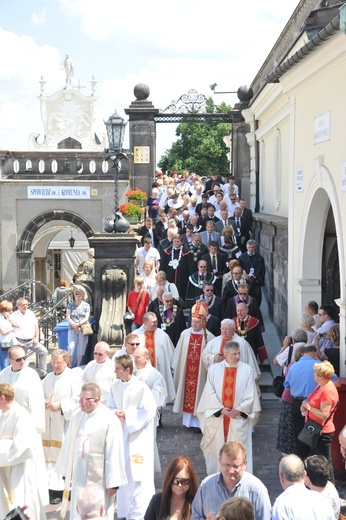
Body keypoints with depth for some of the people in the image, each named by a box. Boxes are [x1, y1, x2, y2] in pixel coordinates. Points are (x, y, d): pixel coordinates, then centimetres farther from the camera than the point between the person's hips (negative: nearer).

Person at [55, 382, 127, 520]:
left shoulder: (110, 420, -14)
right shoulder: (76, 416, 4)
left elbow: (114, 453, -13)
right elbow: (69, 446, 12)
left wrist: (113, 482, -13)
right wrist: (66, 472, 14)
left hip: (98, 480, -5)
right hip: (79, 477, 5)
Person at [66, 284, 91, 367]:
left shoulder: (86, 305, 8)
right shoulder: (71, 304, 10)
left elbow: (86, 318, -1)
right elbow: (68, 317, 3)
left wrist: (78, 324, -17)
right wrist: (74, 325, -13)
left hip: (83, 329, 0)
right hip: (72, 329, 0)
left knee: (81, 348, 1)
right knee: (71, 347, -12)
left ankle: (78, 367, 12)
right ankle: (70, 367, -6)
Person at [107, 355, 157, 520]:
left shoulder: (141, 387, -13)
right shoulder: (114, 387, 2)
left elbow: (149, 411, -13)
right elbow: (109, 408, 8)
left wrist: (128, 415, -15)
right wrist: (116, 413, -14)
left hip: (138, 437, -5)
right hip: (120, 436, 5)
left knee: (139, 476, -5)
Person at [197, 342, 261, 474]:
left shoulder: (247, 369, -1)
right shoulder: (214, 369, 0)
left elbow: (251, 394, -1)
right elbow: (210, 393, -2)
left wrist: (239, 410, -9)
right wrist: (221, 409, -10)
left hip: (240, 418, -1)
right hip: (218, 417, 1)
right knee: (217, 448, 8)